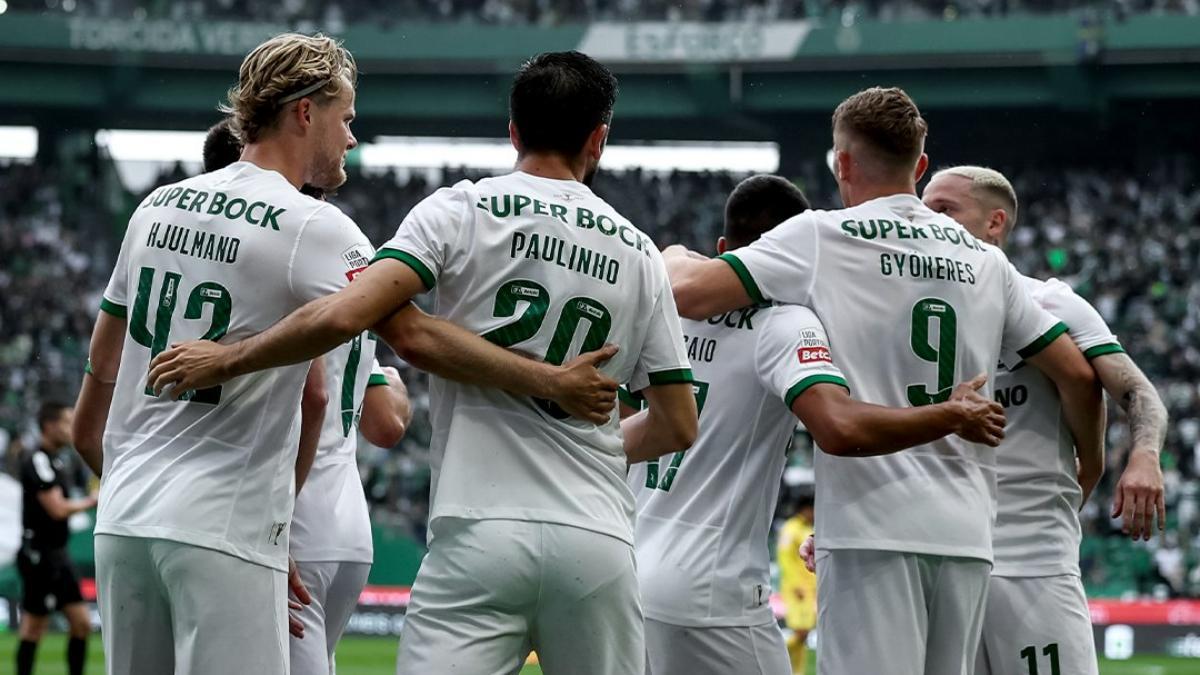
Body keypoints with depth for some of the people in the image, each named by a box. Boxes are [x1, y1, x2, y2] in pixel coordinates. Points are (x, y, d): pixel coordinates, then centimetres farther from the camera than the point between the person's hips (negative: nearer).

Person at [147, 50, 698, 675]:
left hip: (482, 535, -3)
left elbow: (346, 315, -12)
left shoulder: (461, 210, 2)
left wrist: (227, 359, 1)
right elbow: (679, 428, 15)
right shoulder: (640, 255, 12)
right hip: (600, 545, 3)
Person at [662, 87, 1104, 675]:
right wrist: (1089, 466, 32)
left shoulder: (820, 236, 1)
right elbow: (1077, 372, 15)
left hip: (874, 525, -5)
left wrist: (675, 256, 18)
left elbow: (689, 293, -6)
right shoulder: (984, 259, 15)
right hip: (966, 534, 5)